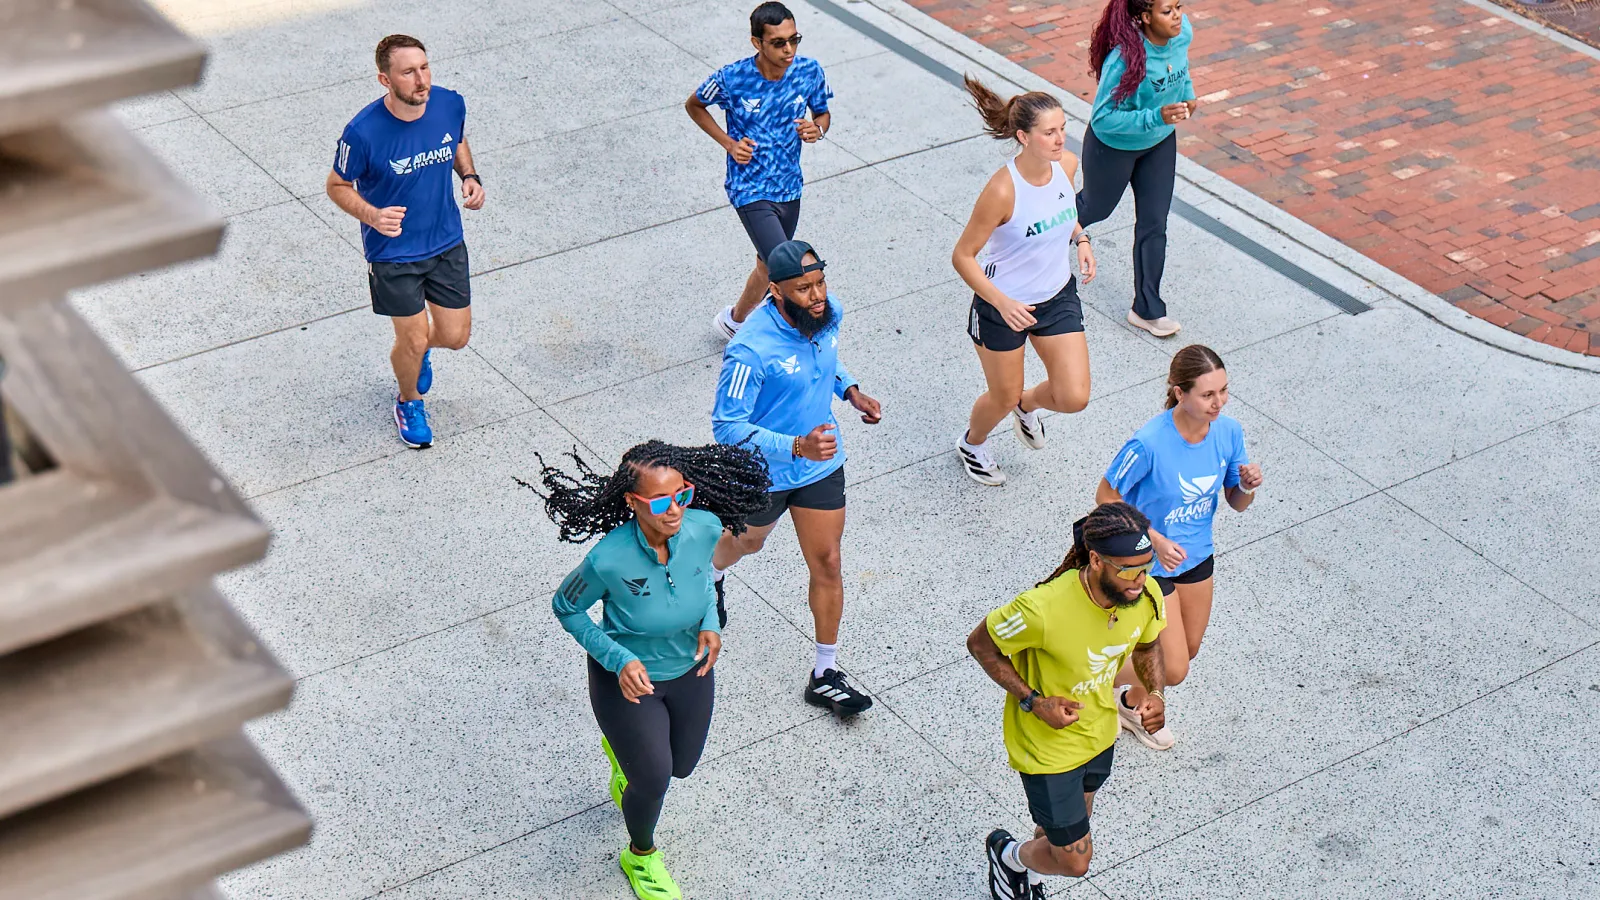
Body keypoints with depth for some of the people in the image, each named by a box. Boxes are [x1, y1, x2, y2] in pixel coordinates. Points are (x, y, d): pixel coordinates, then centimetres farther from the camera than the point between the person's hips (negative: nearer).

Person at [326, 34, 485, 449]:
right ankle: (409, 402, 42)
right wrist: (371, 215, -29)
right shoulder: (363, 132, -27)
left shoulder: (450, 104, -13)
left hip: (447, 243, 4)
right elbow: (337, 186, -11)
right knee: (413, 340, 7)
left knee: (455, 336, 10)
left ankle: (418, 348, 49)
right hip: (393, 253, -4)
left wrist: (469, 175, -8)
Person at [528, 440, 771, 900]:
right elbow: (566, 607, -16)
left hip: (689, 670, 5)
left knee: (682, 764, 24)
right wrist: (618, 659, -26)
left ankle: (623, 747, 61)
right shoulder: (609, 560, -36)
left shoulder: (705, 527, -24)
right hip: (628, 676, -5)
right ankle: (641, 857, 41)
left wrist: (710, 621, -14)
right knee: (653, 780, 5)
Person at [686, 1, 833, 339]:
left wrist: (817, 129, -16)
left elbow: (823, 114, 8)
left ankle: (737, 321, 46)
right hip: (751, 191, -5)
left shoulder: (809, 71, -10)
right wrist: (729, 143, -11)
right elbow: (694, 105, 1)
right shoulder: (731, 79, -19)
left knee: (768, 266, 21)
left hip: (789, 188, 5)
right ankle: (733, 320, 13)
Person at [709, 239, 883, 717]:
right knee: (748, 540, 26)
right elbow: (727, 426, -29)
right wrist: (795, 446, -40)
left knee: (827, 564, 6)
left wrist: (849, 389, -4)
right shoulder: (750, 349, -35)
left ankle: (825, 674, 21)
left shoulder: (829, 312, -13)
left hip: (822, 465, 4)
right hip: (763, 472, -4)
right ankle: (711, 574, 63)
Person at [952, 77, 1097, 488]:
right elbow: (963, 257, -22)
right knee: (1003, 398, 14)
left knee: (1074, 398, 1)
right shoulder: (1002, 190, -31)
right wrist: (1003, 303, -30)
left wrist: (1080, 240, -4)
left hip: (1058, 296, 5)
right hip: (1003, 305, -5)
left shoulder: (1067, 164, -12)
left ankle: (1028, 404, 38)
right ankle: (972, 444, 49)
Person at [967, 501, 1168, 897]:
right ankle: (1007, 853, 40)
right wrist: (1034, 702, -24)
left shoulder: (1146, 595, -20)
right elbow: (980, 644, -21)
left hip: (1100, 732, 6)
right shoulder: (1043, 609, -38)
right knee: (1074, 860, 6)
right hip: (1048, 744, -6)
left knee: (1070, 827, 28)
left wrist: (1155, 692, -14)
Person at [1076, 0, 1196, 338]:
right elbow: (1103, 119, -33)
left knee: (1154, 224, 8)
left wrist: (1187, 94, -6)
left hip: (1160, 144, 5)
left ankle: (1147, 309, 21)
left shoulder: (1182, 32, -18)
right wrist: (1157, 116, -40)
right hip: (1114, 147, -5)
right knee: (1097, 208, 22)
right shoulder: (1124, 59, -39)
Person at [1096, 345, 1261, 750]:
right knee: (1173, 670, -3)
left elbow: (1236, 503, -1)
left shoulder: (1229, 431, -15)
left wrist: (1247, 486, -25)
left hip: (1196, 556, 6)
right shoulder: (1149, 443, -33)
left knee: (1188, 651, 23)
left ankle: (1132, 705, 53)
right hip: (1149, 563, -6)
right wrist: (1155, 540, -26)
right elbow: (1106, 497, -19)